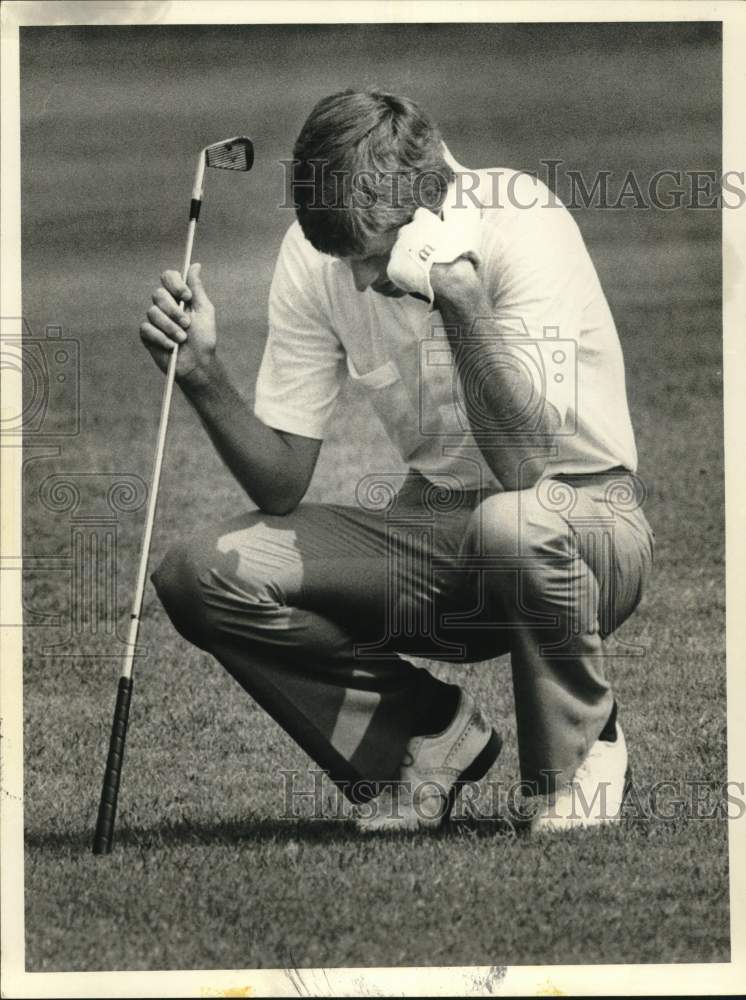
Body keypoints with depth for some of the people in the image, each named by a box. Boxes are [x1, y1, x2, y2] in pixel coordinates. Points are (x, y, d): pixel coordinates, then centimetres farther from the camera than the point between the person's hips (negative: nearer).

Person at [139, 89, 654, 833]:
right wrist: (202, 375, -21)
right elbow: (282, 486, -5)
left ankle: (580, 750, -9)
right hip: (433, 524, 5)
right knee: (203, 573, -16)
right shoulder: (313, 256, -8)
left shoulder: (521, 222, -23)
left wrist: (458, 290, -41)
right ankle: (432, 731, 4)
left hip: (586, 511, -5)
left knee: (513, 524, -41)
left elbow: (525, 465, -33)